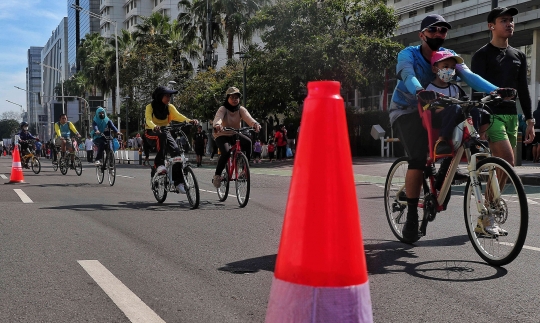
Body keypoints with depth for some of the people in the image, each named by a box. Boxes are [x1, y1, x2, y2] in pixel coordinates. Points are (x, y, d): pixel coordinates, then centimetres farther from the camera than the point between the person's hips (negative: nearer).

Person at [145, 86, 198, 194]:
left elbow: (178, 116, -17)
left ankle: (178, 182, -16)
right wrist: (155, 127, -51)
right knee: (162, 136, -39)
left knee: (176, 150, -20)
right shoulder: (150, 107, -10)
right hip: (151, 133, -4)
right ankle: (159, 165, -33)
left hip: (165, 132, 4)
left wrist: (190, 121, -38)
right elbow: (148, 120, -27)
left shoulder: (169, 107, 0)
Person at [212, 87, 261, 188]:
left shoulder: (241, 109, -6)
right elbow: (218, 118, -35)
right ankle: (217, 175, -12)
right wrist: (217, 125, -61)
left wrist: (255, 123, -49)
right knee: (226, 152, -32)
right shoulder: (223, 109, -15)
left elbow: (248, 117, -26)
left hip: (235, 134, 4)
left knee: (248, 142, -27)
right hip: (222, 135, -3)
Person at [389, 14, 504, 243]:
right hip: (406, 112, -5)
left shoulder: (448, 56, -4)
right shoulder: (408, 55, -14)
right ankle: (411, 216, -16)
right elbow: (408, 76, -36)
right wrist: (420, 92, -59)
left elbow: (468, 76, -20)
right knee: (418, 159, -24)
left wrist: (496, 90, -38)